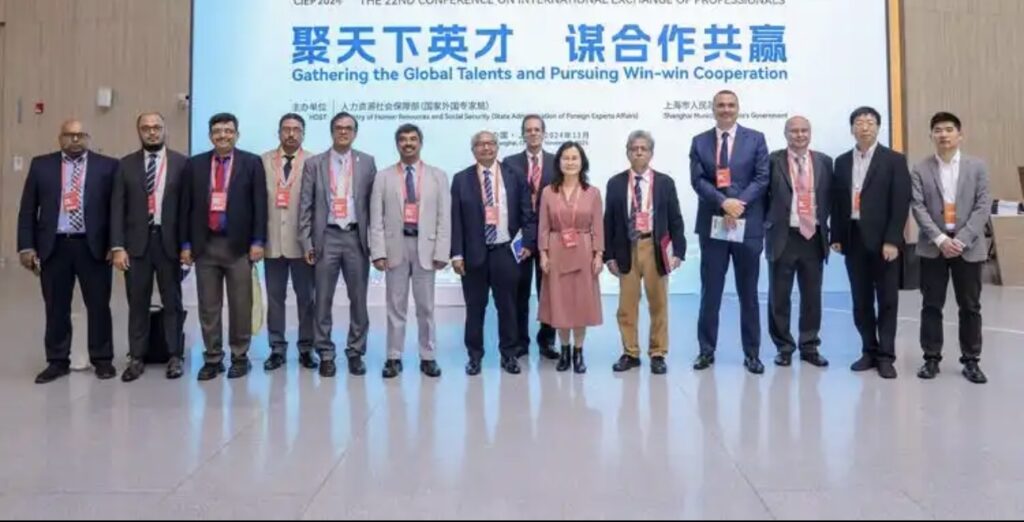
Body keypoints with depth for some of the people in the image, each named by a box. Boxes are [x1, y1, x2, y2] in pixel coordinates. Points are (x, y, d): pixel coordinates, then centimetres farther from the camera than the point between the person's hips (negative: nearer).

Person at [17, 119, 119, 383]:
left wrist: (115, 244, -6)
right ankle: (57, 361, 20)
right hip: (53, 246, 2)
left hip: (93, 246, -2)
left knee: (98, 306, 5)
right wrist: (26, 246, 0)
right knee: (56, 308, 9)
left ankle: (102, 359, 16)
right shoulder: (41, 165, 8)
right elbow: (28, 210, 7)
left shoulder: (107, 166, 2)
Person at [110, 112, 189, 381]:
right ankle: (137, 358, 18)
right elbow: (117, 208, 3)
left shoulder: (181, 162, 1)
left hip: (169, 241, -1)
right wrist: (118, 247, -5)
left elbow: (187, 204, 0)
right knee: (137, 303, 8)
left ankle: (175, 356, 17)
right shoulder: (126, 164, 6)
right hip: (136, 242, 2)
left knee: (172, 302, 7)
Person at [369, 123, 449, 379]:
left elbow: (444, 218, 1)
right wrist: (378, 251, -8)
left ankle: (428, 357, 17)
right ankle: (394, 358, 15)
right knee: (395, 306, 6)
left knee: (426, 307, 7)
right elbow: (376, 219, 1)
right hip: (395, 246, 0)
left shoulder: (438, 176, 6)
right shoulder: (384, 177, 6)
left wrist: (441, 252, -7)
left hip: (425, 247, 0)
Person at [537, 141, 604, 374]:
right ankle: (564, 350, 21)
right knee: (560, 301, 6)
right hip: (556, 253, 0)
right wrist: (543, 253, -5)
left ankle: (578, 352, 17)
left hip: (583, 253, 0)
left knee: (581, 302, 5)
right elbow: (543, 227, 2)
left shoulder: (593, 192, 1)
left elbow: (598, 227, 1)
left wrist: (599, 255, -5)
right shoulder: (548, 192, 1)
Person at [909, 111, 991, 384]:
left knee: (970, 306, 6)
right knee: (931, 306, 4)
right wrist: (940, 239, -16)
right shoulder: (920, 170, 2)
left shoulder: (977, 166, 4)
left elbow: (983, 206, -3)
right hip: (933, 246, 0)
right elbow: (918, 207, -5)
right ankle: (931, 358, 13)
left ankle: (971, 360, 16)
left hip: (968, 246, 1)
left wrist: (962, 239, -14)